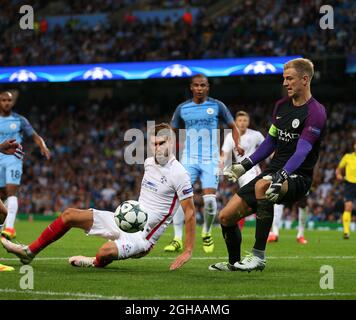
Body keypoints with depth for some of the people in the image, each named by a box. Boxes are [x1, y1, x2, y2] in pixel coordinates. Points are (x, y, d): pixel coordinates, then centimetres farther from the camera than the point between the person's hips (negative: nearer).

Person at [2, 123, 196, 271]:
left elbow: (190, 211, -16)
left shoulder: (178, 174, -17)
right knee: (70, 215, 4)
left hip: (143, 234, -8)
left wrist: (188, 250, -18)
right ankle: (29, 252, 15)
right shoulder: (148, 162, 6)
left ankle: (96, 263, 2)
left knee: (106, 251, -36)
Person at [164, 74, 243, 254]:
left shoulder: (217, 106, 2)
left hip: (211, 160, -1)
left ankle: (206, 233, 13)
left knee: (209, 199, -14)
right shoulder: (182, 109, 7)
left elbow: (232, 126, 12)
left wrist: (237, 145, -5)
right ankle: (178, 240, -9)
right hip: (189, 159, 2)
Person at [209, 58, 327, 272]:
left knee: (261, 185, -40)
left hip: (298, 178, -8)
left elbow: (301, 152, -24)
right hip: (274, 172, 8)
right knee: (226, 216, 0)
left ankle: (259, 256, -35)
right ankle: (234, 263, 25)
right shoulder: (282, 105, 12)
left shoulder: (316, 112, -13)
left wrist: (281, 176, -37)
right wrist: (244, 165, 17)